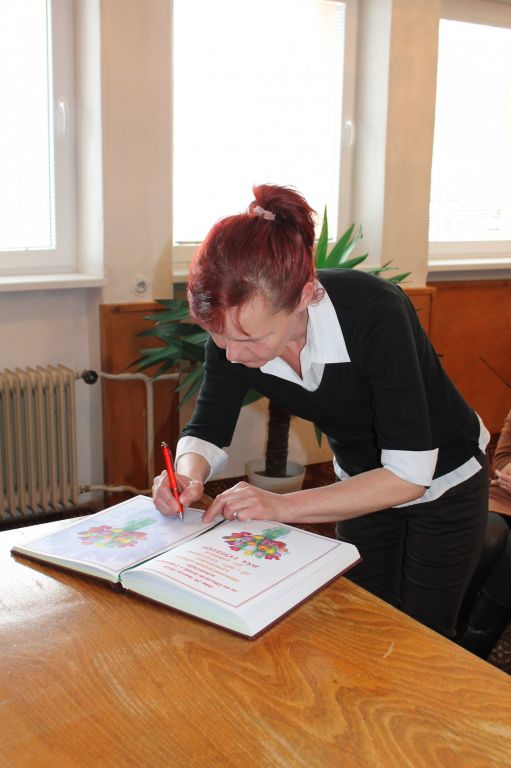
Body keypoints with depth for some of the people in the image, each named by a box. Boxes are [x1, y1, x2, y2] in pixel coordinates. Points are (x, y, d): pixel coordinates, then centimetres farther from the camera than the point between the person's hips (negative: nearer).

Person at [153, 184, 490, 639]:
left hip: (441, 483, -4)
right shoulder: (235, 325, -24)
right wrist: (188, 477, -33)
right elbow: (207, 430, -11)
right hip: (362, 483, 4)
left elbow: (409, 473, -36)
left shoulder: (374, 311, -38)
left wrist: (283, 506, -42)